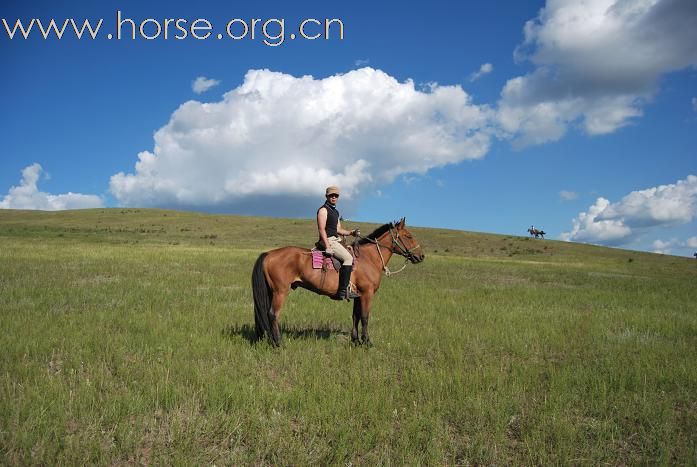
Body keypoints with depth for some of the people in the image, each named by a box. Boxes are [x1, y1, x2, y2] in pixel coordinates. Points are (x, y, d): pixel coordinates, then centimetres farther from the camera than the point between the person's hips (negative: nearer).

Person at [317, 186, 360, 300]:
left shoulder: (335, 212, 21)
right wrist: (328, 246, -25)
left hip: (335, 240, 10)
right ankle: (343, 291, -25)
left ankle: (347, 286, 14)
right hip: (328, 240, -10)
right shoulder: (323, 210, -8)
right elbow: (321, 229, -17)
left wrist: (350, 232, 5)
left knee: (351, 258, 12)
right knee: (348, 258, -21)